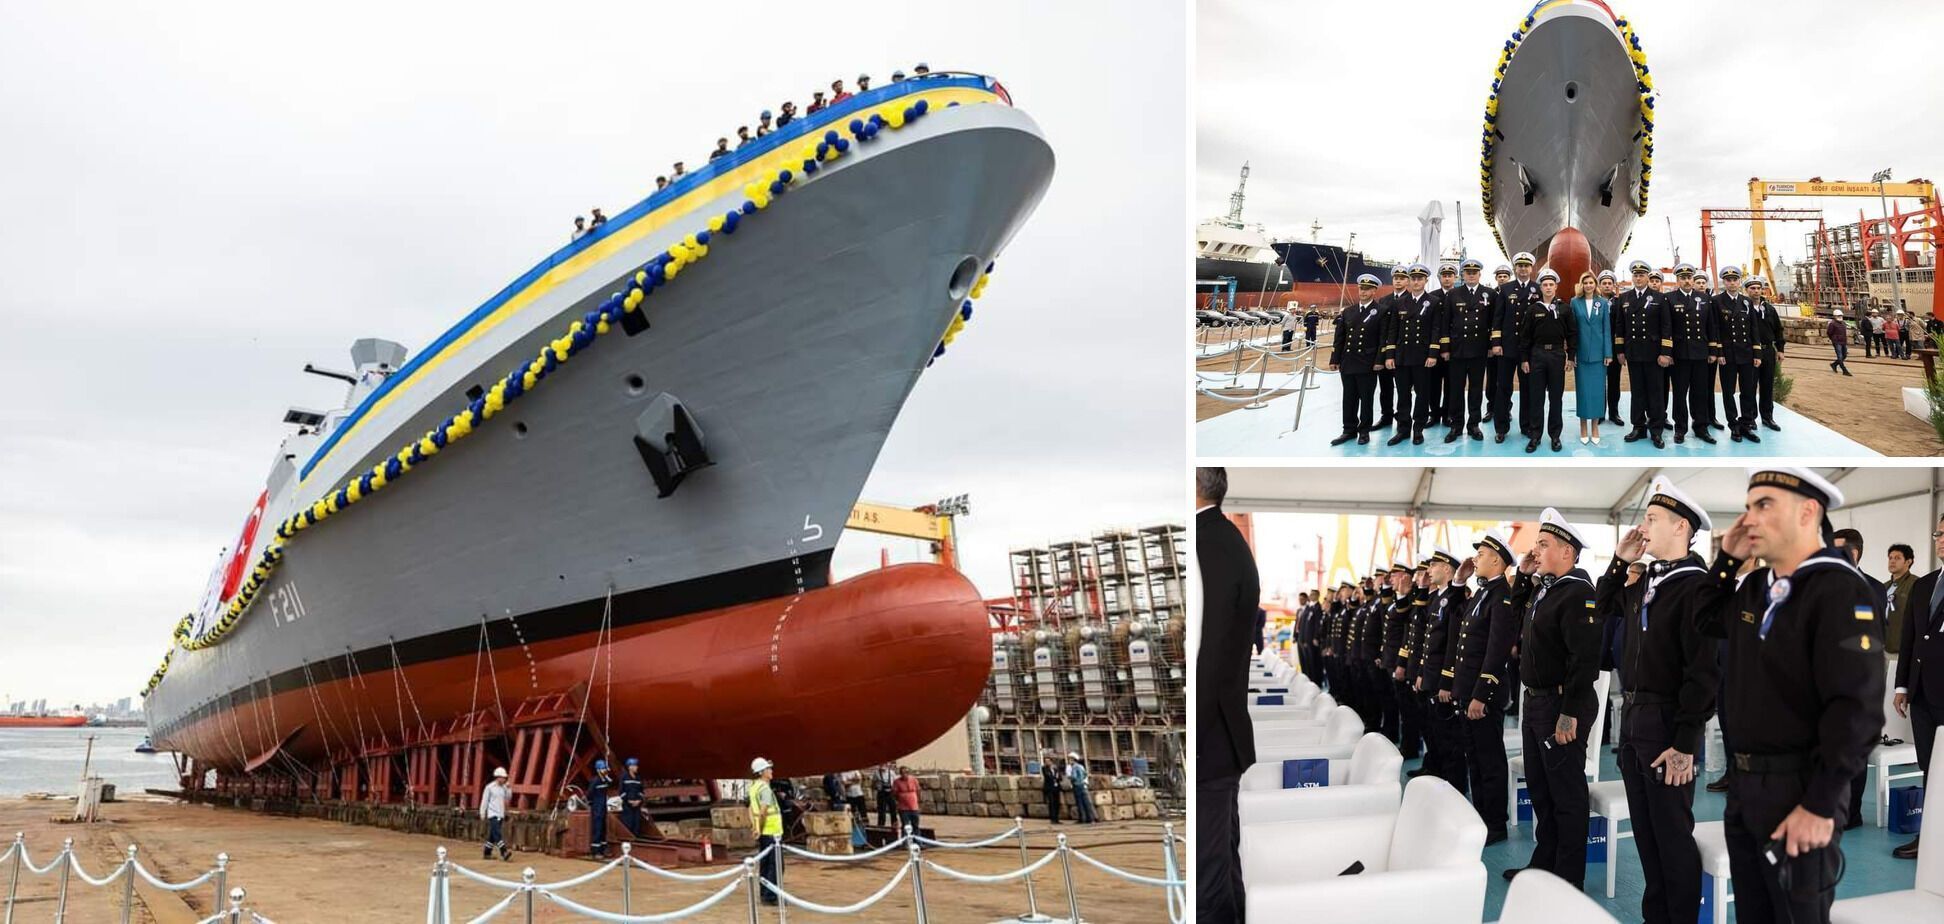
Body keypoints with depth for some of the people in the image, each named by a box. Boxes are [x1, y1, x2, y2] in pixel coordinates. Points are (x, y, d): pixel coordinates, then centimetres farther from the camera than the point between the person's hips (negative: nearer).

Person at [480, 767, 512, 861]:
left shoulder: (504, 787, 10)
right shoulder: (490, 787, -7)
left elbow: (508, 797, 6)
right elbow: (484, 801, -5)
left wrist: (509, 788, -6)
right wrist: (482, 814, -5)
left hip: (501, 814, 7)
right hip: (493, 814, -7)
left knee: (493, 835, 12)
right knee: (497, 834, -15)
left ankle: (487, 853, 20)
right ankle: (504, 853, -25)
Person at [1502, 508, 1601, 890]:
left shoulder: (1578, 594, -19)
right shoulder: (1542, 588, 10)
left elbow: (1585, 657, -25)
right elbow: (1518, 606, 31)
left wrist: (1570, 713, -27)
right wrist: (1523, 573, 13)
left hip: (1561, 705, -10)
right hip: (1536, 700, 10)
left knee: (1566, 794, 0)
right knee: (1539, 788, 18)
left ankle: (1569, 879, 10)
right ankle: (1543, 863, 30)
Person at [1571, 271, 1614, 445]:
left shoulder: (1603, 303, 4)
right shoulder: (1575, 302, 2)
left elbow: (1607, 328, 3)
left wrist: (1608, 353, -3)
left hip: (1598, 352, 0)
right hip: (1581, 352, 0)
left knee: (1597, 389, 2)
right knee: (1583, 389, 3)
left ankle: (1595, 426, 10)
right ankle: (1583, 426, 11)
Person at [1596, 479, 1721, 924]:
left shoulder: (1696, 586, -16)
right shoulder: (1646, 581, 10)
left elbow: (1704, 672, -20)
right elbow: (1604, 609, 28)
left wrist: (1685, 744, -22)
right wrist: (1619, 562, 13)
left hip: (1667, 722, -9)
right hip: (1632, 716, 9)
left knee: (1672, 832, 0)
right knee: (1644, 828, 16)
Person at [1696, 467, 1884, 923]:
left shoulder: (1839, 589, -17)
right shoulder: (1754, 587, 9)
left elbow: (1857, 709, -23)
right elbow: (1705, 621, 27)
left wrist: (1819, 806, -23)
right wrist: (1725, 560, 10)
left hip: (1797, 789, -8)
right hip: (1743, 782, 8)